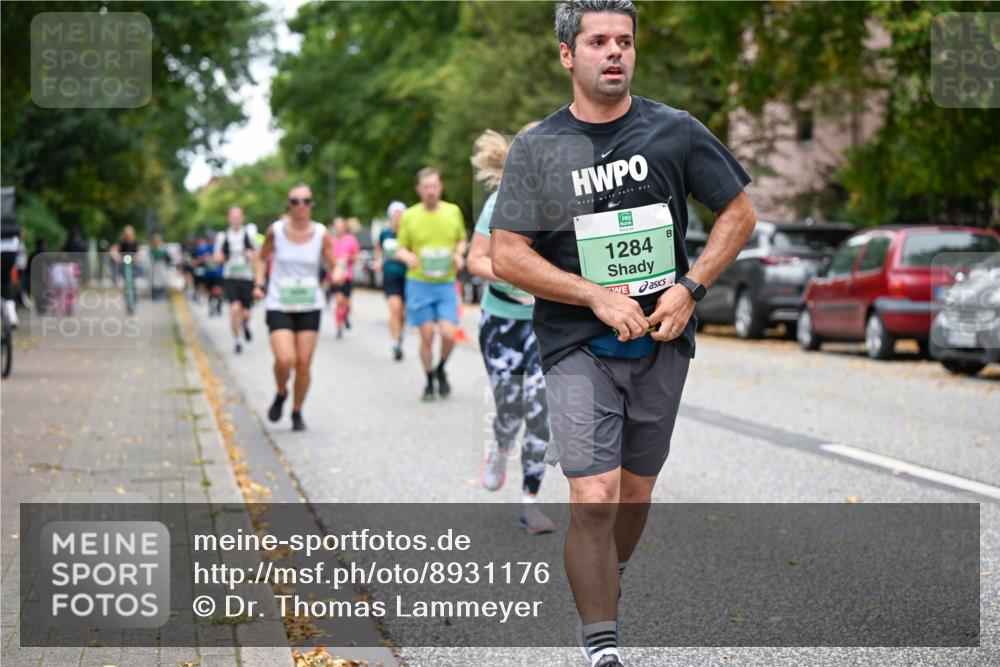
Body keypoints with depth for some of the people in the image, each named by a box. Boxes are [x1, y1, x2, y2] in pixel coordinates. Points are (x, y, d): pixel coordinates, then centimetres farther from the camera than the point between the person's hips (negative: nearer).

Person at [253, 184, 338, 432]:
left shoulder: (320, 233, -3)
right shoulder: (276, 230, -5)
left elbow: (333, 264, 2)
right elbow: (262, 257, 11)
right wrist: (258, 284, -1)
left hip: (310, 306, 2)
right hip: (278, 306, -1)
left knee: (304, 364, 1)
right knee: (285, 360, -17)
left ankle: (297, 413, 22)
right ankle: (281, 394, 16)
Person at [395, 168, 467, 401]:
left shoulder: (453, 212, 3)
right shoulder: (409, 216, -1)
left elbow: (461, 240, 17)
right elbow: (400, 249, 6)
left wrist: (459, 254, -4)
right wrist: (407, 256, -17)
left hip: (446, 284, 1)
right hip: (419, 283, -1)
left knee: (448, 335, -9)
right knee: (427, 336, -1)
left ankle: (441, 370, 20)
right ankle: (429, 381, 18)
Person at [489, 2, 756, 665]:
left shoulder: (676, 131, 1)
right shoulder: (535, 149, -2)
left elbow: (739, 214, 8)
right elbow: (506, 256, -5)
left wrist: (689, 288, -5)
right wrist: (598, 296, -14)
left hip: (662, 343, 2)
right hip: (577, 346, -2)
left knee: (635, 492, 13)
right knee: (594, 500, -13)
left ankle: (609, 583, 42)